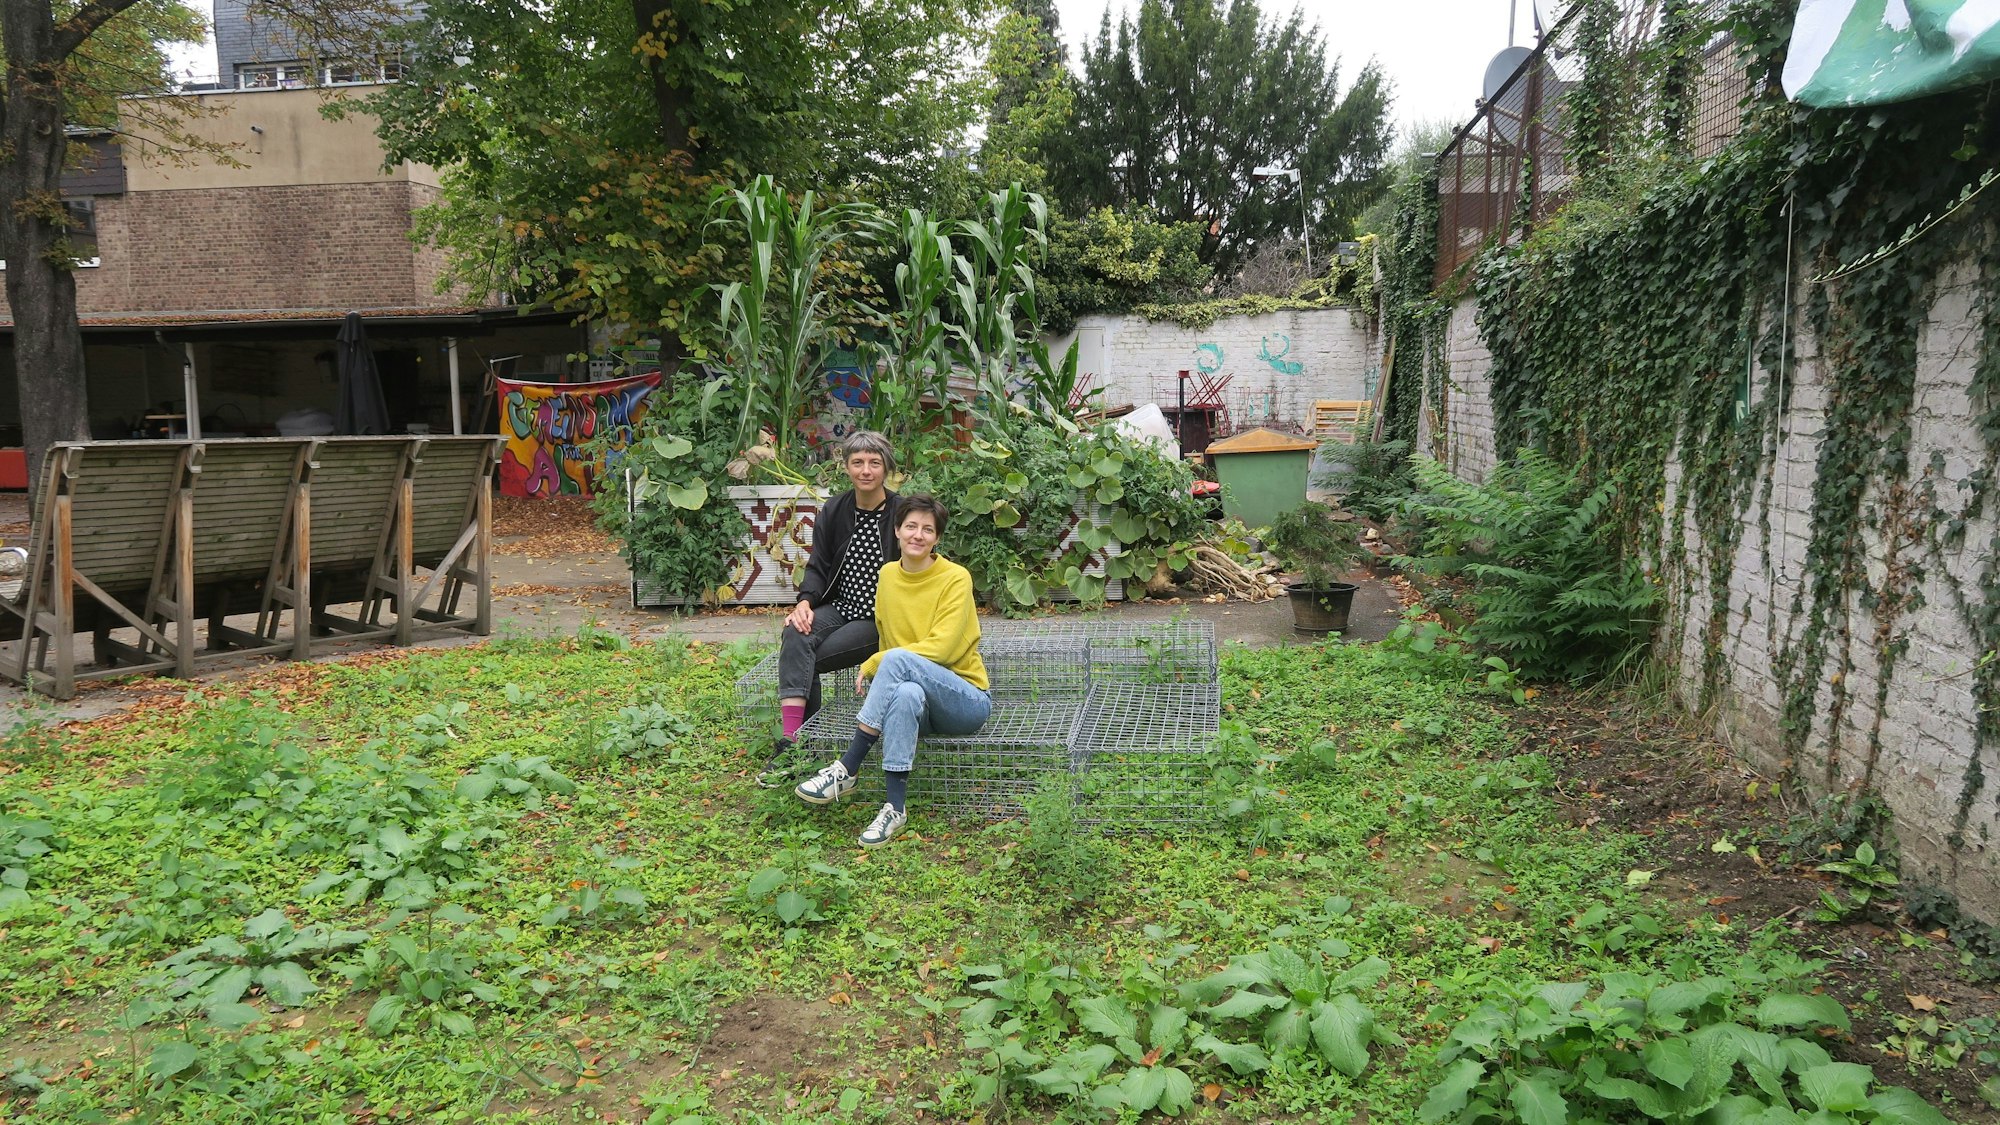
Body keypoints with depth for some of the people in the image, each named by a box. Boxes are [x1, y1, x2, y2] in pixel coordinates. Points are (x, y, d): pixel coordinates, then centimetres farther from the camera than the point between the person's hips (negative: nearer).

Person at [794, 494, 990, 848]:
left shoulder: (955, 577, -8)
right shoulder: (888, 574, 9)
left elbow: (942, 647, -17)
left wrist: (873, 664, -16)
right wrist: (874, 668, -2)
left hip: (967, 698, -3)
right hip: (916, 695, 3)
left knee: (898, 659, -35)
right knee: (906, 694, -39)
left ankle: (846, 770, -33)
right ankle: (895, 808, -36)